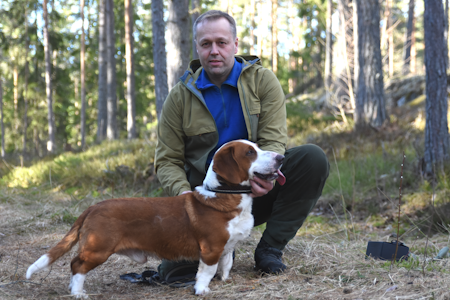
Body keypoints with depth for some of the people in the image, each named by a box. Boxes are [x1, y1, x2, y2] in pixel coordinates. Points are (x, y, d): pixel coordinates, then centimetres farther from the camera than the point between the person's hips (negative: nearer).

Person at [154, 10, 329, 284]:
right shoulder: (180, 97, 1)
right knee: (175, 268, -25)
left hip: (257, 191, 1)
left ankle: (270, 249, -13)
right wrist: (183, 192, -23)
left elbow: (273, 141, -10)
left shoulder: (263, 81, 0)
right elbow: (167, 161, 0)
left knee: (313, 158, -25)